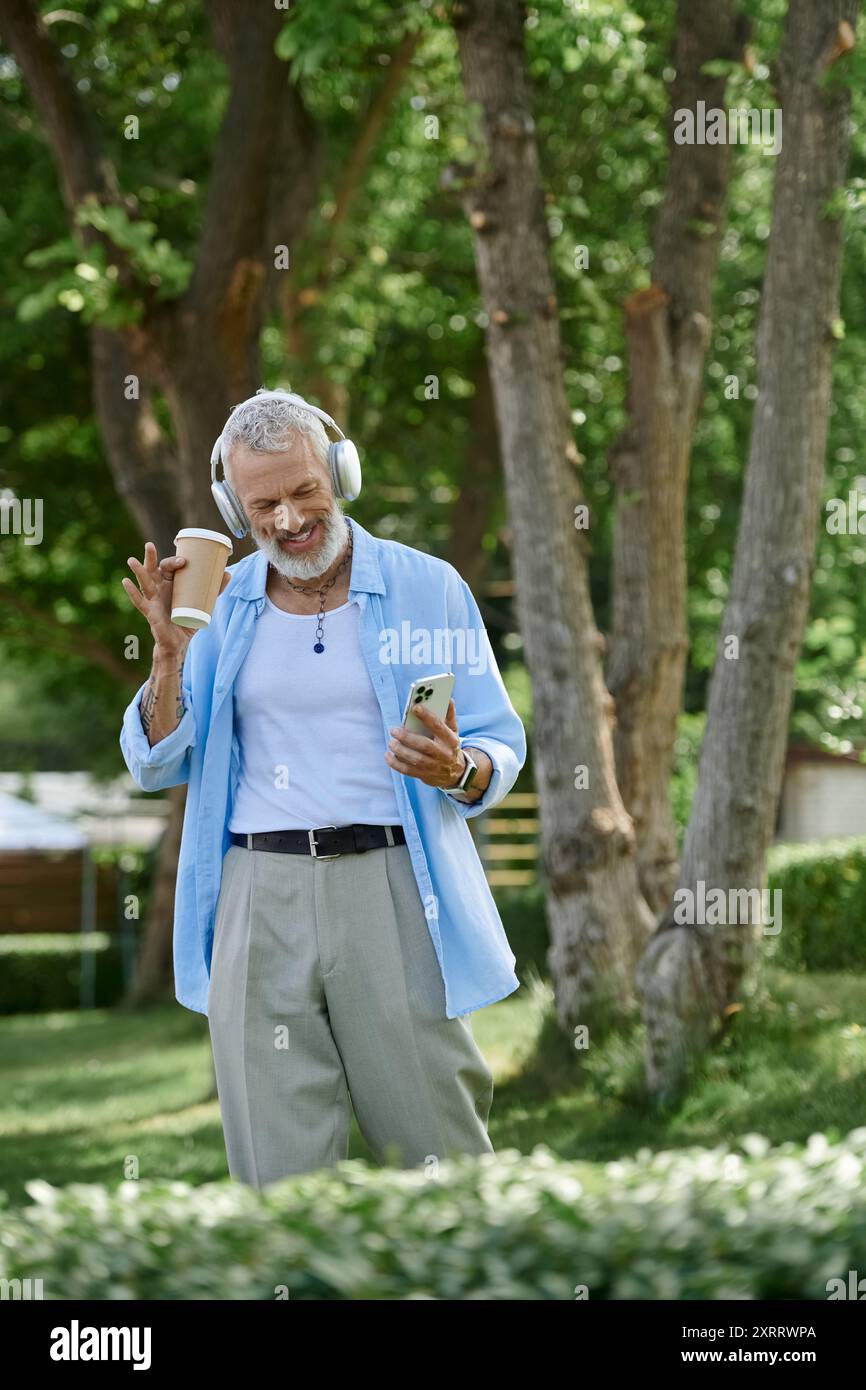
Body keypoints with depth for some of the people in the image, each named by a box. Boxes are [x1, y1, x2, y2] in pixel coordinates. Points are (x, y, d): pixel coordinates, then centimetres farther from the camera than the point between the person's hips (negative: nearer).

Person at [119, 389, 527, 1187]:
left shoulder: (425, 588, 4)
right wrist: (171, 652, -5)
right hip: (260, 899, 2)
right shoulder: (222, 605, 11)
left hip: (390, 884, -2)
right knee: (281, 1169, 2)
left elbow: (502, 748, 6)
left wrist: (457, 771, -17)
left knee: (439, 1151, -1)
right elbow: (156, 766, 11)